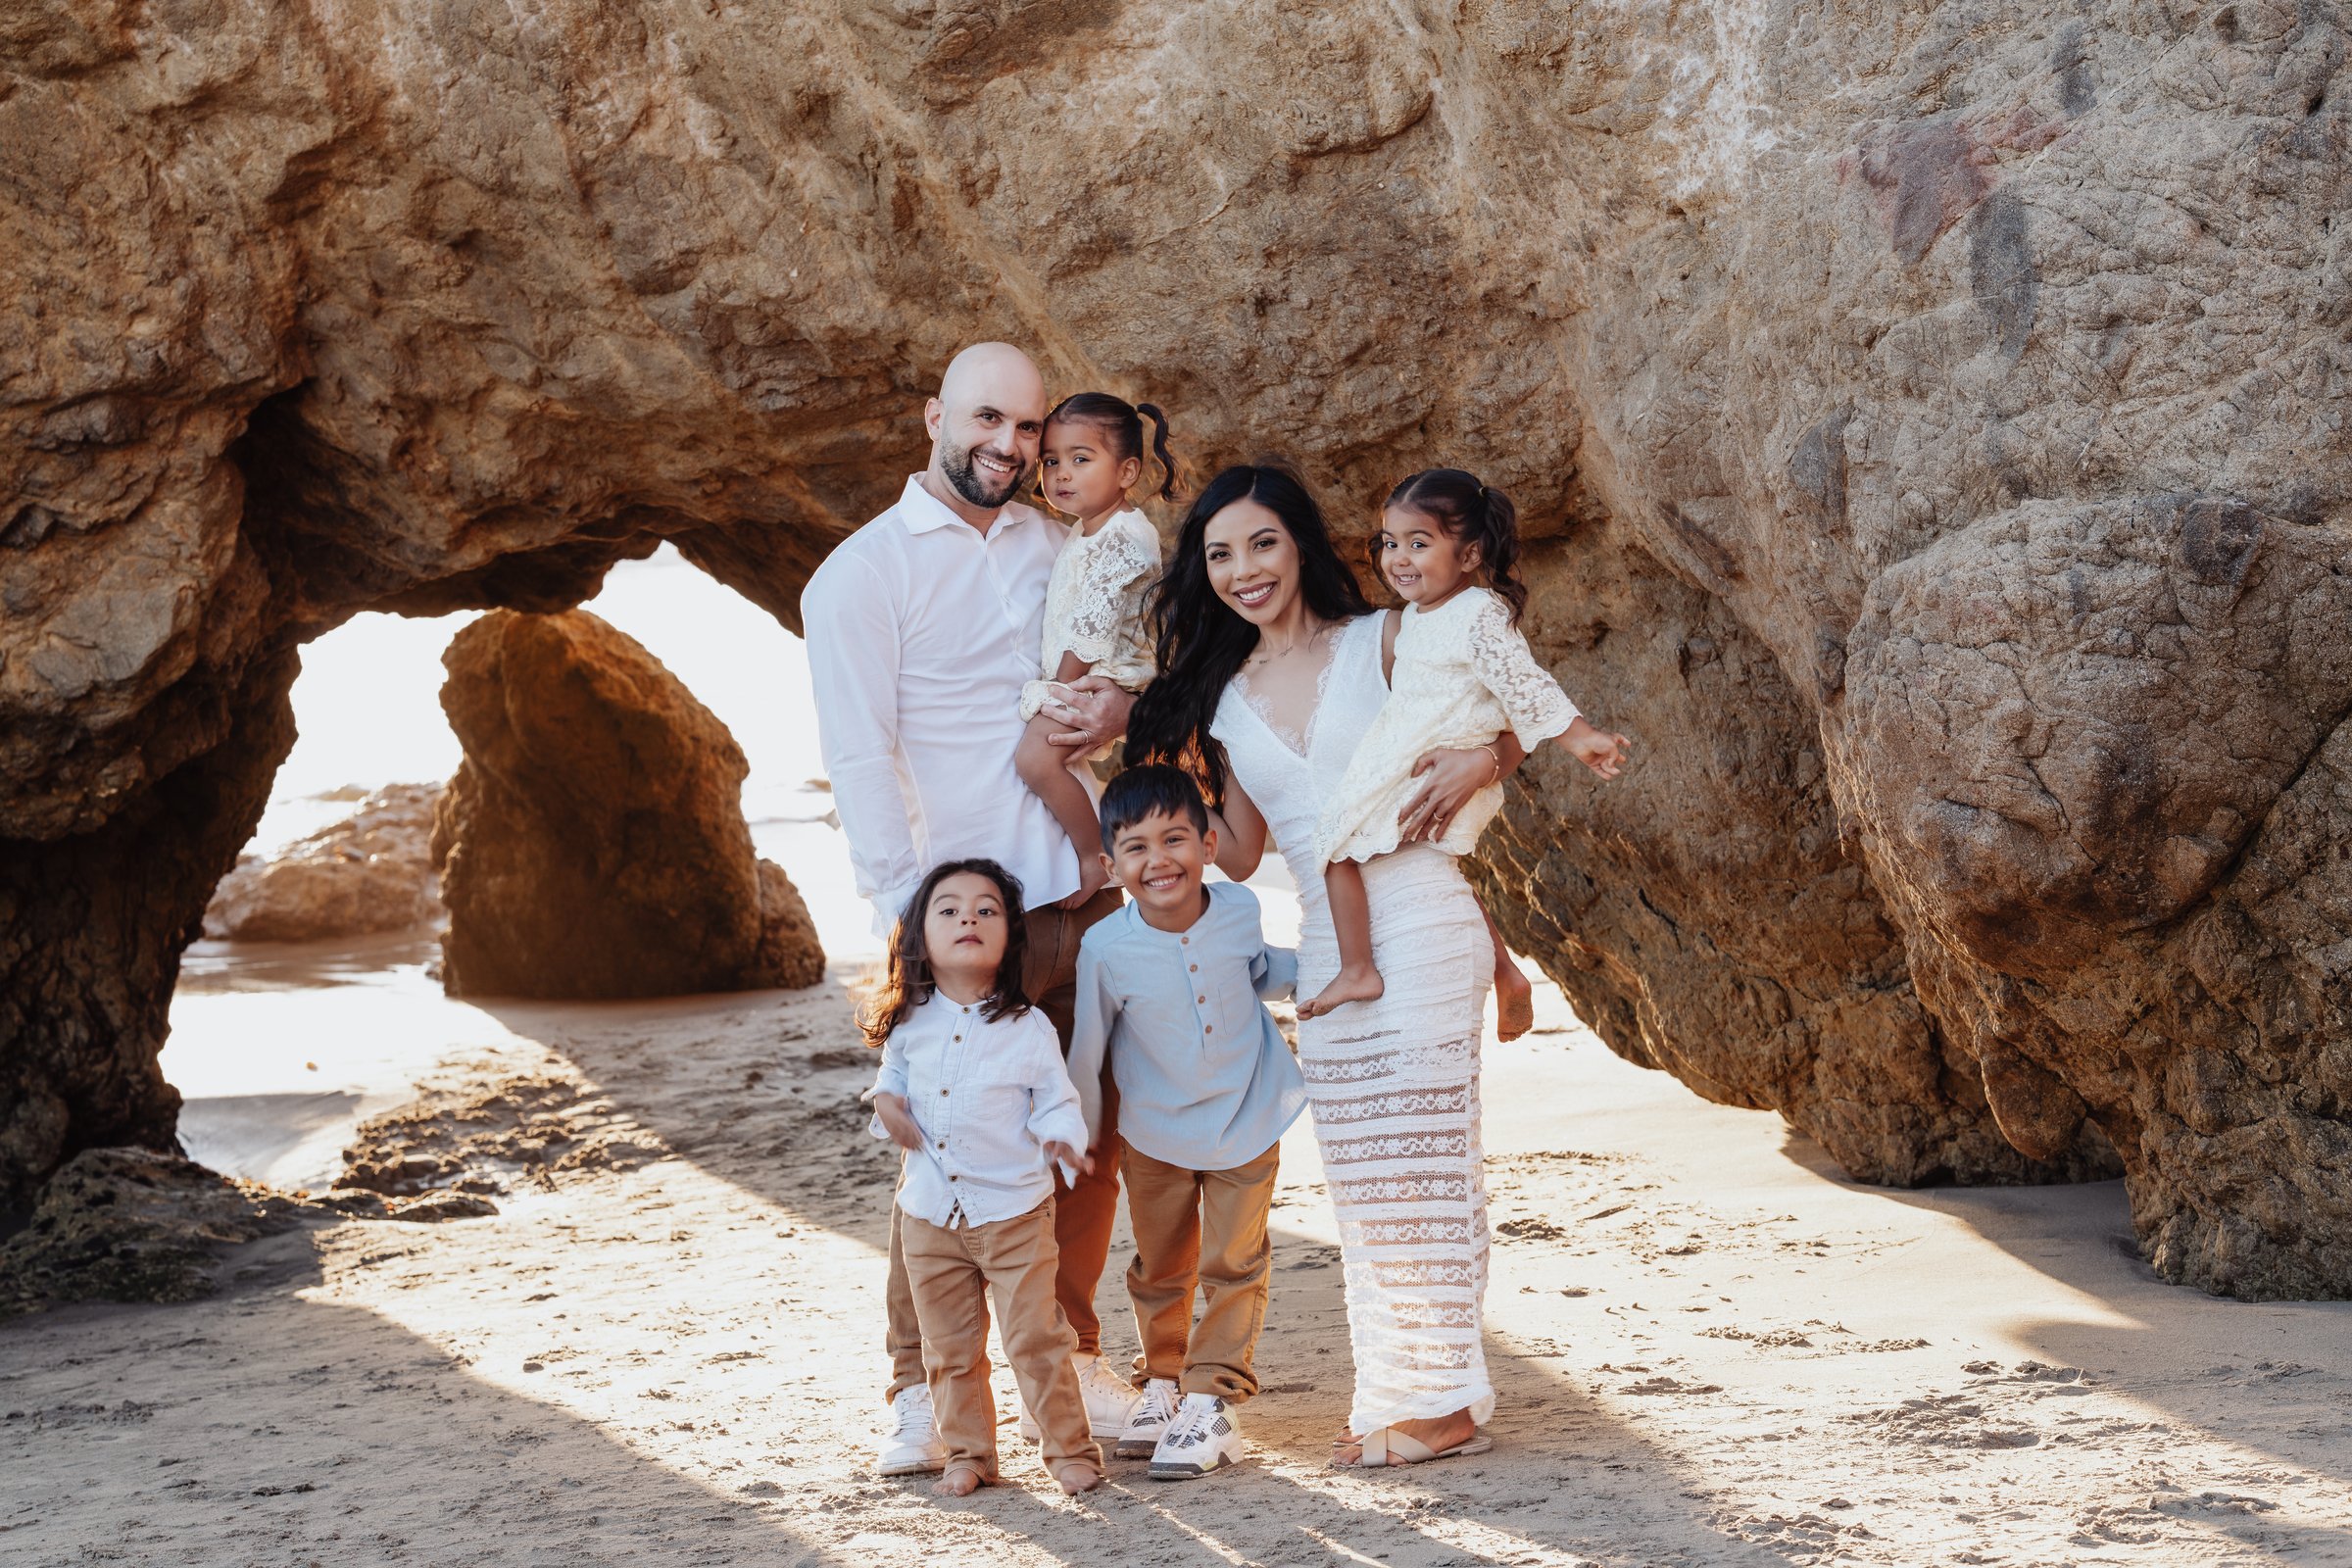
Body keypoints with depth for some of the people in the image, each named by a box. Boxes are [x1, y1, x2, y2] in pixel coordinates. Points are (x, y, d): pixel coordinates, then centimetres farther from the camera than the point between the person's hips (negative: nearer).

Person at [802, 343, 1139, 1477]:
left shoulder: (1054, 547, 14)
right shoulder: (862, 573, -2)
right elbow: (860, 758, -8)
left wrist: (1125, 705, -2)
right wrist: (905, 911, -15)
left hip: (1080, 890, 5)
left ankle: (1073, 1351, 24)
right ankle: (918, 1392, 8)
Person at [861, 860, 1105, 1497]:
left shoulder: (1029, 1029, -9)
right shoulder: (908, 1024, 0)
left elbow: (1056, 1103, -2)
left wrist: (1062, 1137, -22)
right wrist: (886, 1102, -3)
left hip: (1014, 1213, -3)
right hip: (930, 1214, 3)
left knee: (1036, 1339, -1)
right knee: (950, 1348, 12)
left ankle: (1071, 1451, 14)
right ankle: (968, 1455, 26)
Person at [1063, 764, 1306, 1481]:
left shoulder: (1239, 910, -16)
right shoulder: (1105, 949, -24)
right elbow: (1084, 1050, -10)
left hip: (1245, 1119, 1)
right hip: (1155, 1132, -1)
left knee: (1234, 1264, 2)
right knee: (1161, 1266, 15)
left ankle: (1212, 1401, 12)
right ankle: (1162, 1383, 35)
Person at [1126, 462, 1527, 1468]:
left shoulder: (1383, 643, 1)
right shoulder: (1219, 699, 13)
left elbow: (1515, 724, 6)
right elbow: (1238, 852, 13)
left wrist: (1474, 764, -14)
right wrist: (1169, 788, 1)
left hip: (1420, 923, -5)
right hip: (1323, 949, 5)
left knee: (1422, 1160, -5)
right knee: (1359, 1178, 7)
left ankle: (1443, 1396, 2)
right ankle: (1388, 1388, 15)